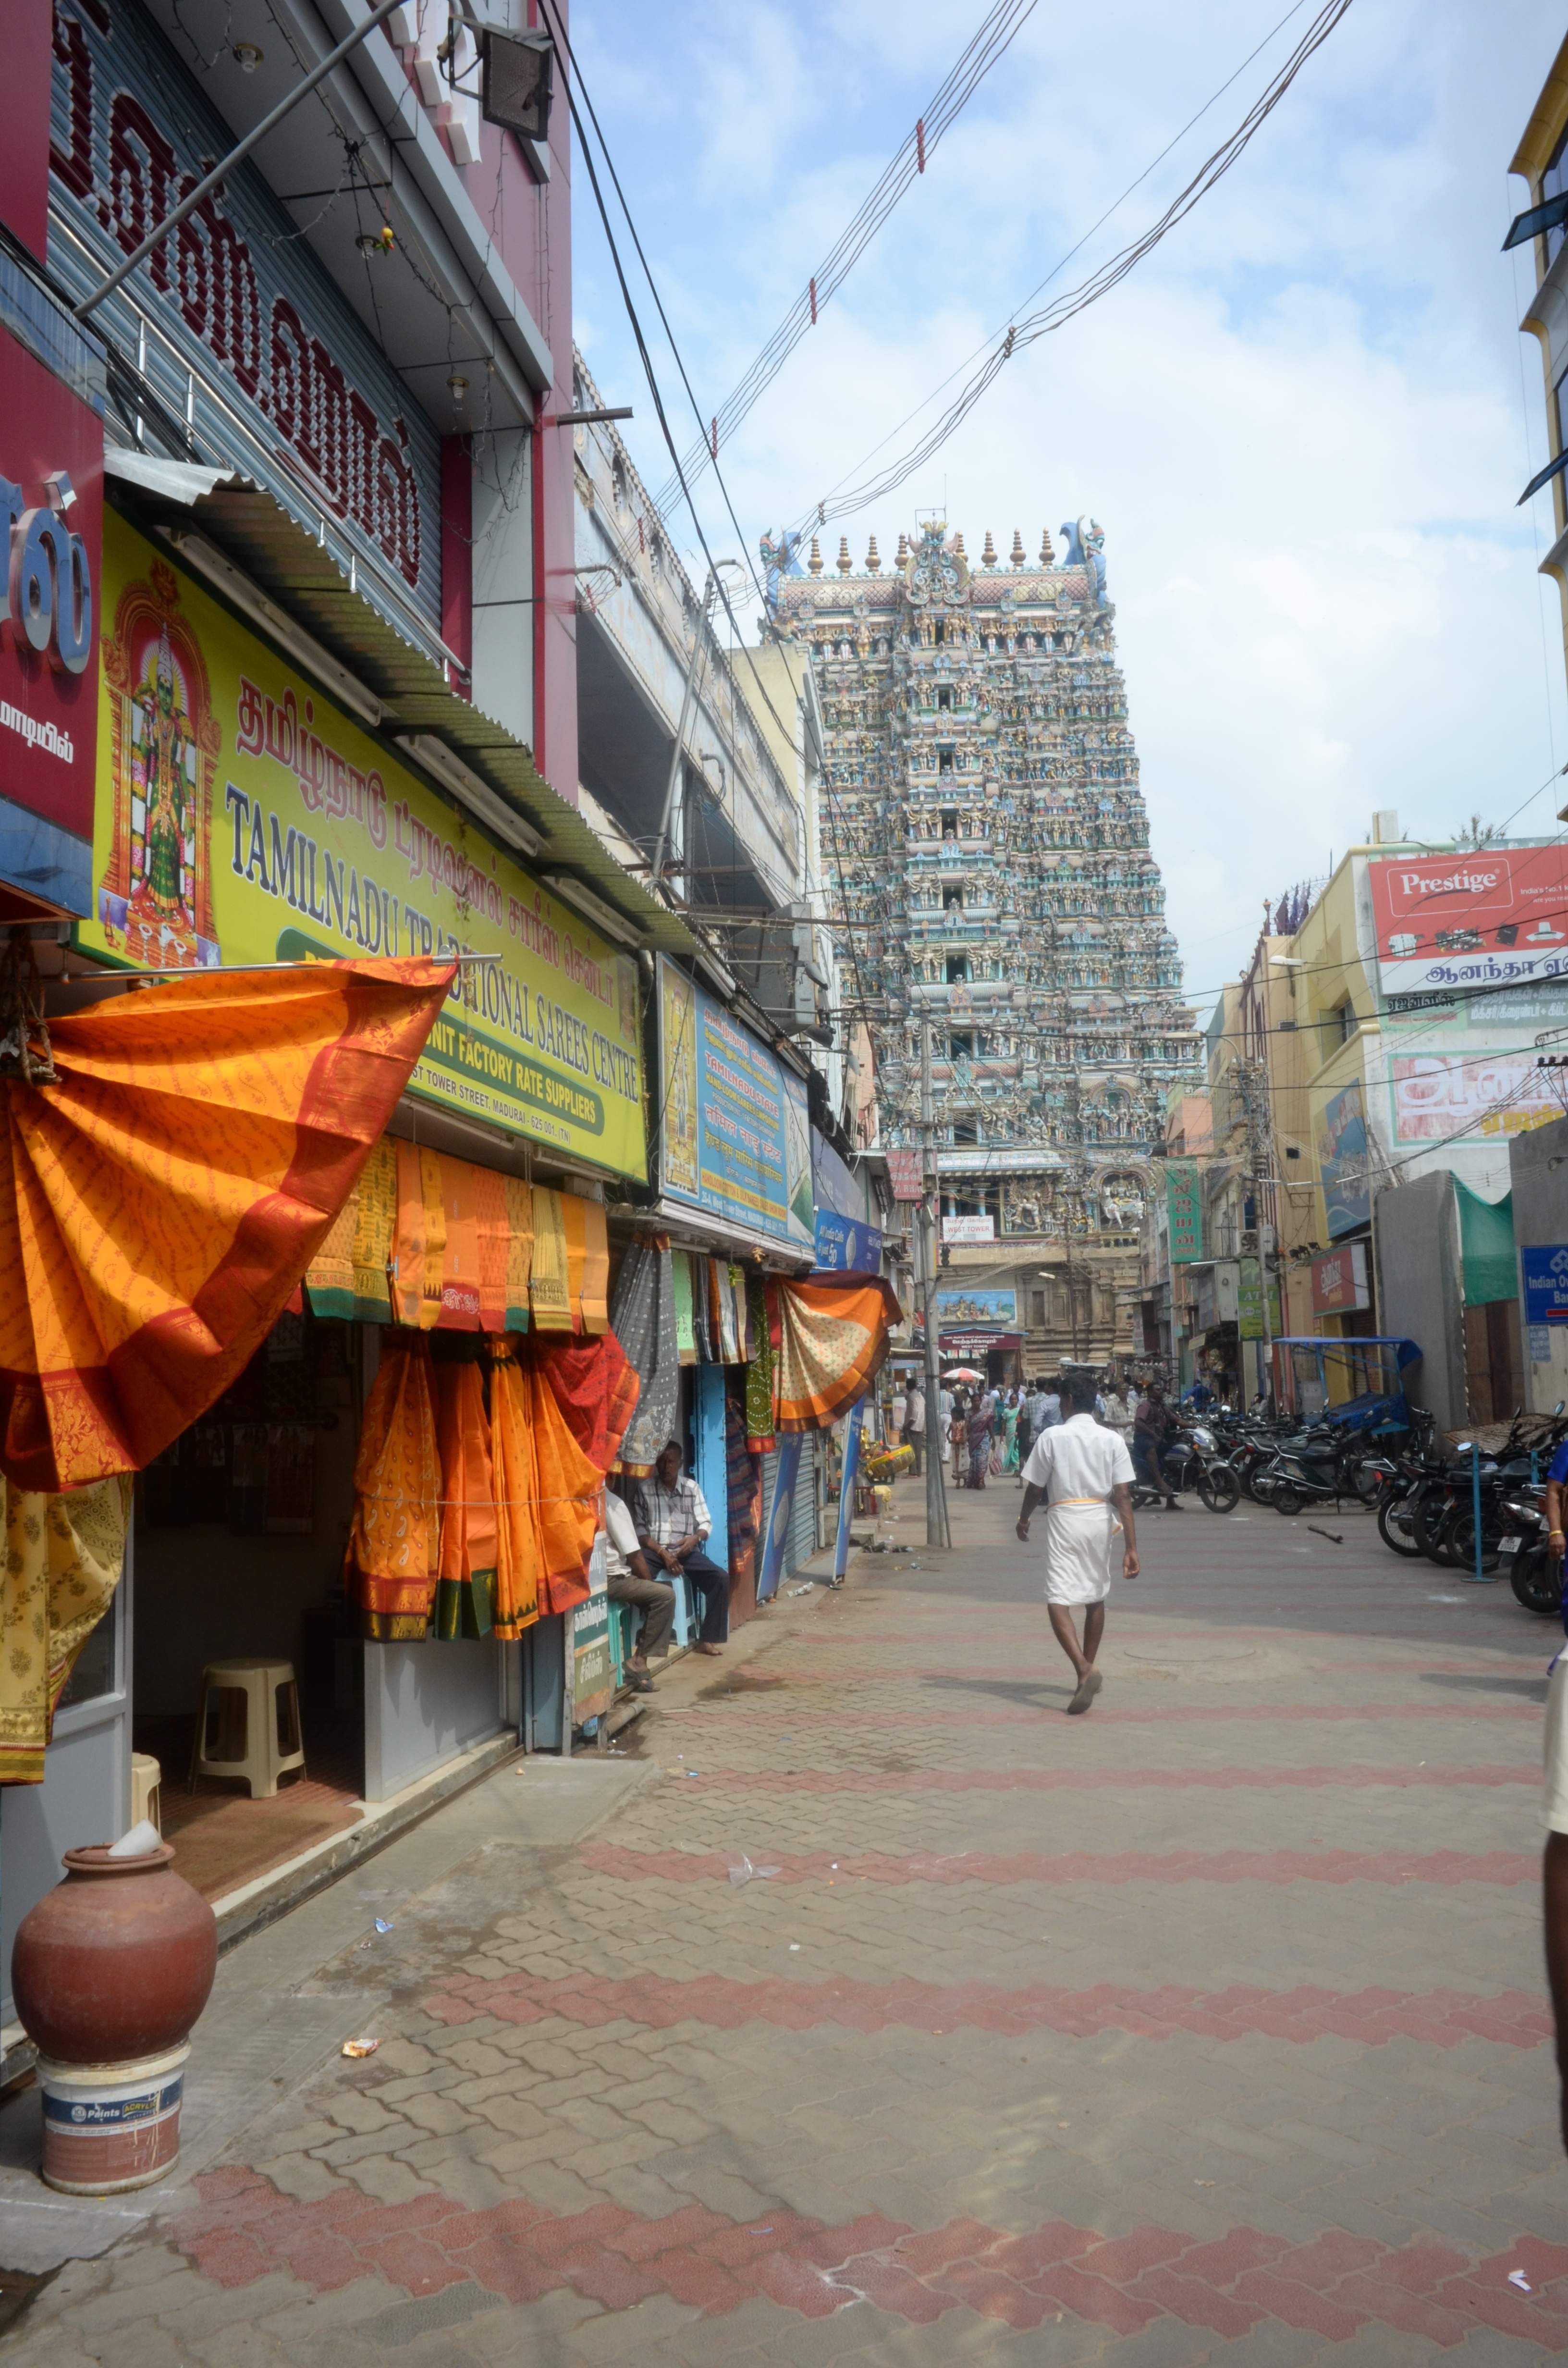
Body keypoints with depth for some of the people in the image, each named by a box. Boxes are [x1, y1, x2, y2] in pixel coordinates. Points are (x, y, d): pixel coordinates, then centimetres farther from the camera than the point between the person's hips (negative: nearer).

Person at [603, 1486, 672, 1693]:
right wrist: (650, 1584, 2)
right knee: (665, 1595, -15)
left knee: (664, 1586, 17)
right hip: (609, 1580, -9)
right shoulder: (613, 1503, -13)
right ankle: (639, 1659, -9)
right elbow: (634, 1555, -13)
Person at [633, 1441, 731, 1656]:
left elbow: (706, 1523, 6)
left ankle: (709, 1639, -11)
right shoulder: (644, 1488, 0)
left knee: (722, 1578, -20)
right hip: (654, 1549, -2)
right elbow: (640, 1529, -4)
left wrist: (696, 1538, -17)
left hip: (685, 1549, 2)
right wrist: (663, 1553, -16)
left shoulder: (691, 1487, 9)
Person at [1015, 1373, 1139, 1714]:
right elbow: (1123, 1496, -4)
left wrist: (1024, 1519, 23)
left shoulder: (1051, 1437, -3)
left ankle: (1085, 1669, -27)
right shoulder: (1113, 1440, 2)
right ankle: (1088, 1671, 31)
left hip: (1064, 1519, -4)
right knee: (1096, 1597, 20)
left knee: (1058, 1600, -6)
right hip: (1101, 1520, 4)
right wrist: (1131, 1547, -5)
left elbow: (1035, 1488, 3)